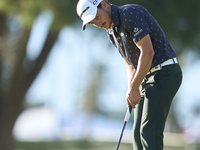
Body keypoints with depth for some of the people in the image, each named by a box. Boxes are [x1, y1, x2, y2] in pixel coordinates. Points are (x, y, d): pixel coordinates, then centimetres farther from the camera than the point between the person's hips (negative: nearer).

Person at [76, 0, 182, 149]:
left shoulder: (131, 14, -18)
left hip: (165, 72, -9)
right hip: (147, 76, 10)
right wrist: (131, 90, -1)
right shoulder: (112, 32, 12)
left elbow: (147, 52, -23)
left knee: (149, 131, -14)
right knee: (138, 133, 5)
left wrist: (134, 88, -18)